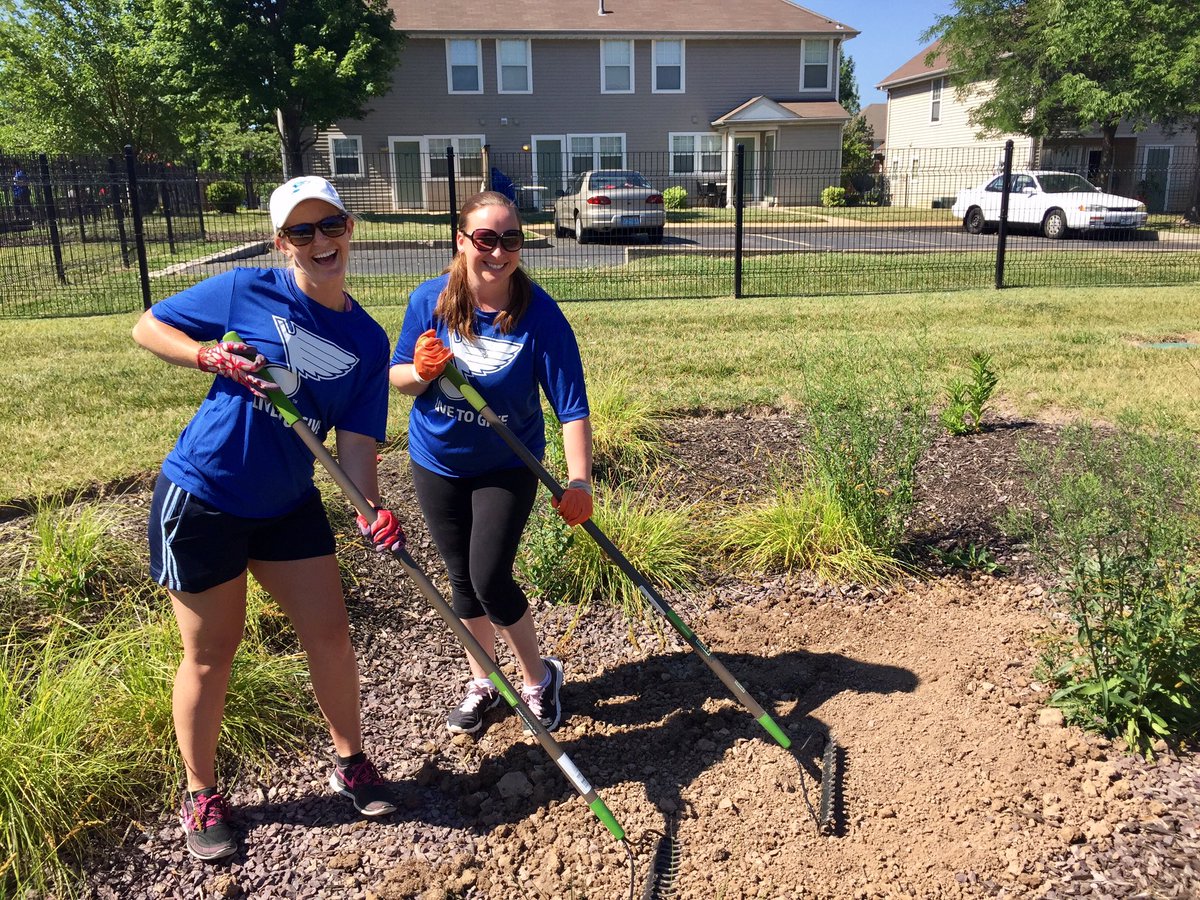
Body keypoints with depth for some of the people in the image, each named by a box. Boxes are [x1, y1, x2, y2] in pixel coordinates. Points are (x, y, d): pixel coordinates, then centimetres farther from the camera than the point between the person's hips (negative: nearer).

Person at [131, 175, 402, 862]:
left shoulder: (368, 341, -1)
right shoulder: (248, 292, -10)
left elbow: (356, 442, -5)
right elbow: (148, 327, -1)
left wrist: (371, 508, -23)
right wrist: (211, 356, -19)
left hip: (289, 504, 4)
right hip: (201, 498, -3)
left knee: (330, 632, 7)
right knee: (212, 652, 8)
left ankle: (351, 762, 31)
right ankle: (202, 797, 29)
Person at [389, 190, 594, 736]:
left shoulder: (539, 314, -22)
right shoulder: (431, 300, -14)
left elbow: (572, 404, -24)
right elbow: (398, 379, -4)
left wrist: (579, 482, -35)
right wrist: (421, 372, -28)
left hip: (507, 468, -3)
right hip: (437, 464, 3)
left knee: (490, 579, -9)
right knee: (462, 578, 14)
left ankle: (539, 678, 18)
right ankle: (482, 681, 36)